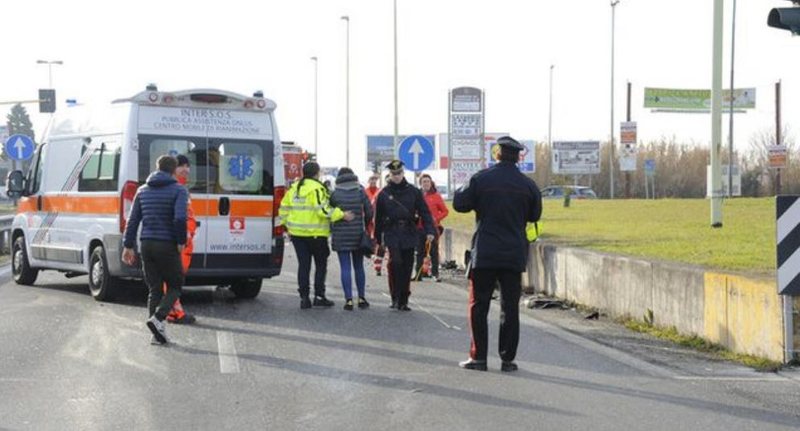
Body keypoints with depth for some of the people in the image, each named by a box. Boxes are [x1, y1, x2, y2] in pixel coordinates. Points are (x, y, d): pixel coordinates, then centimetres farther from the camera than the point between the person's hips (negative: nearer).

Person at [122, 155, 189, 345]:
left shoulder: (143, 191, 13)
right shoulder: (179, 190, -4)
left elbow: (133, 219, 10)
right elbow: (180, 218, -18)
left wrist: (128, 246, 12)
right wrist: (181, 241, -8)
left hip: (147, 244, 5)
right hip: (167, 245, -5)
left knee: (154, 289, 10)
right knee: (174, 286, 8)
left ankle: (158, 333, 7)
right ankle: (158, 318, -14)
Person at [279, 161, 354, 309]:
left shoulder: (294, 189, 10)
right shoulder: (317, 189, -12)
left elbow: (284, 208, 13)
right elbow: (323, 209, -21)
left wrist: (287, 225, 22)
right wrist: (342, 215, -18)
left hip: (297, 233, 6)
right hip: (316, 234, -6)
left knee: (303, 265, 9)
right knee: (320, 264, 8)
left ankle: (304, 297, 5)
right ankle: (319, 296, 5)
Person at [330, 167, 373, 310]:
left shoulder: (335, 194, -6)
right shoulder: (361, 192, 0)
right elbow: (369, 213, 2)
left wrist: (332, 229, 14)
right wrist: (364, 227, 18)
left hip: (340, 235, -2)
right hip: (358, 234, 2)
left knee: (345, 268, -1)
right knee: (359, 267, 13)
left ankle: (349, 300, -5)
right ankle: (361, 298, 16)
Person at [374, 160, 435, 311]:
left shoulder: (413, 191, 6)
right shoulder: (384, 194, 5)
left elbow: (424, 212, 5)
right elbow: (378, 218, 12)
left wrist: (429, 230, -7)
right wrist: (378, 238, 14)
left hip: (409, 234, 2)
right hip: (392, 233, -2)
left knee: (407, 268, 5)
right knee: (395, 261, -22)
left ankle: (403, 301, 15)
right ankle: (395, 297, -10)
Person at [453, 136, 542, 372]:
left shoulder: (481, 179, -6)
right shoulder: (528, 185, 2)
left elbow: (460, 204, 2)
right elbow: (534, 215, 15)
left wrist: (462, 190, 20)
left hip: (484, 254, -2)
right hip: (514, 255, 2)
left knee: (478, 306, 5)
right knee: (510, 307, 6)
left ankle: (478, 357, 3)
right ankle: (508, 359, 6)